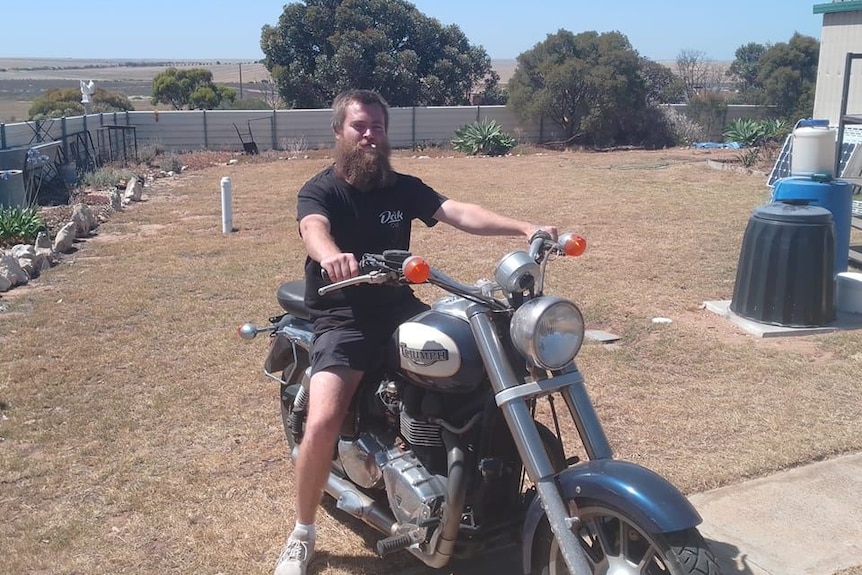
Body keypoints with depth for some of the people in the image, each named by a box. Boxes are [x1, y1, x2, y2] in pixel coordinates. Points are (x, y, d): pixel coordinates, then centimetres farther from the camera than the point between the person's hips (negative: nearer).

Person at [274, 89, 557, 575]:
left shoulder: (404, 187, 8)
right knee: (322, 422, -24)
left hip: (400, 309, 4)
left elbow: (459, 213, -7)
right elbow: (314, 230, -28)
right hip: (342, 320, -4)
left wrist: (524, 228, -24)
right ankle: (303, 535, 2)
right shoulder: (319, 190, -4)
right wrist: (331, 257, -54)